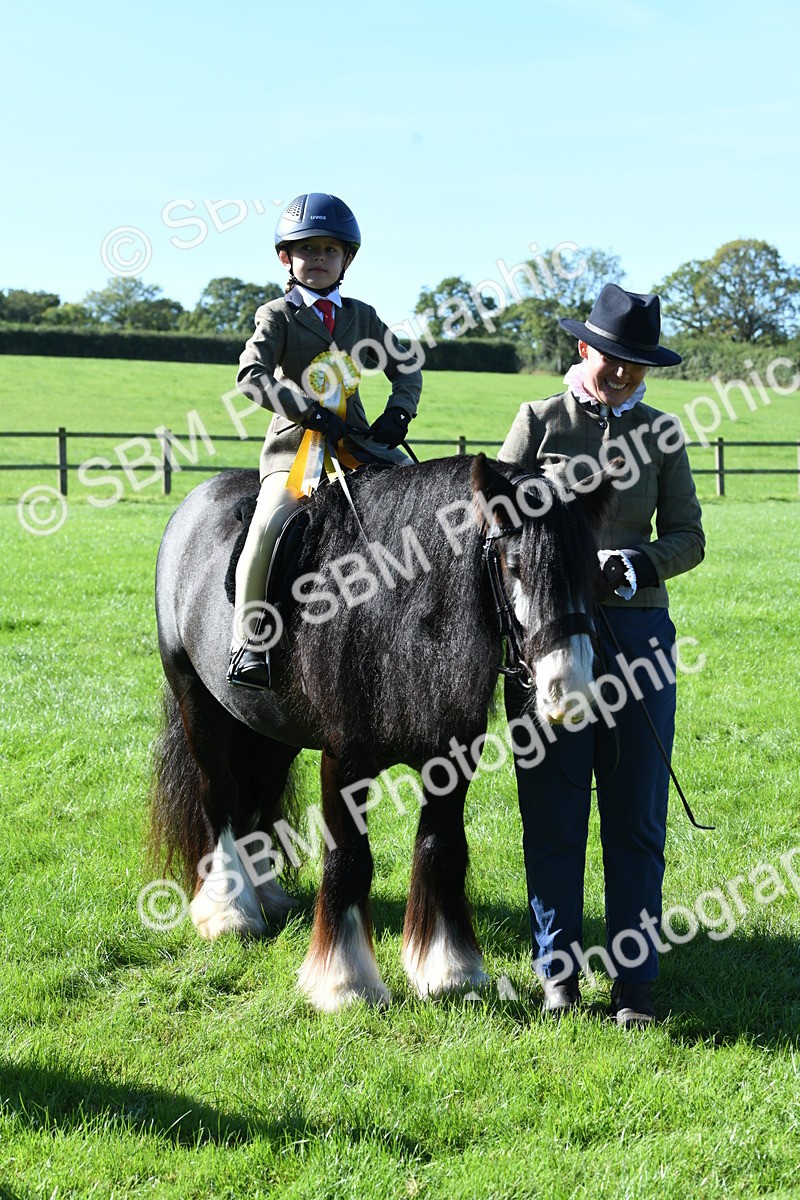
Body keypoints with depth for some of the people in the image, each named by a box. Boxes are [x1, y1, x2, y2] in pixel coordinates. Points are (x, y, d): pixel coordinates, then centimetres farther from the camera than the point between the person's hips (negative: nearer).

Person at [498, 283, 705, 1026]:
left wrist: (637, 563, -14)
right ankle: (557, 971, 17)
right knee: (552, 817, 4)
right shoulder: (540, 422, 3)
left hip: (638, 628, 2)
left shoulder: (660, 433, 8)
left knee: (636, 819, 4)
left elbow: (688, 539, 6)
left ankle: (634, 981, 12)